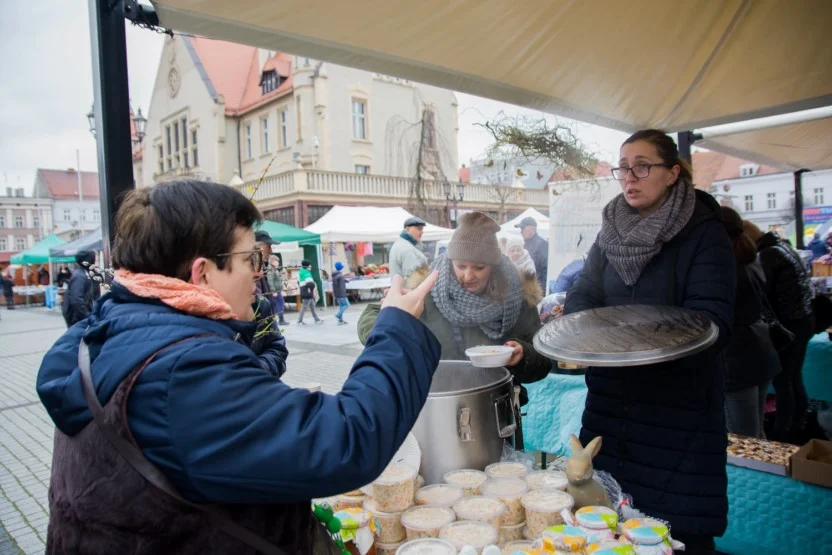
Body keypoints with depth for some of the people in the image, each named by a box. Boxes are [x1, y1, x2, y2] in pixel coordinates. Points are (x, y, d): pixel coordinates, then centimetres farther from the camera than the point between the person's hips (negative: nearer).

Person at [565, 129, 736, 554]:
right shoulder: (612, 231, 8)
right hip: (611, 400, 5)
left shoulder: (704, 235, -8)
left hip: (678, 406, -4)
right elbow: (582, 295, 5)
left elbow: (711, 322, -15)